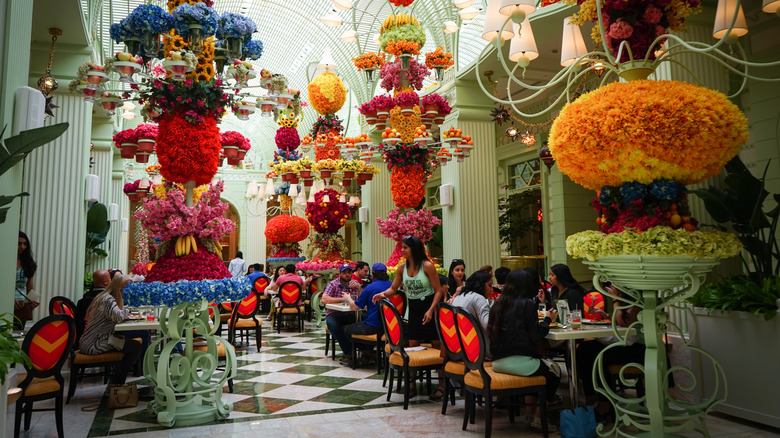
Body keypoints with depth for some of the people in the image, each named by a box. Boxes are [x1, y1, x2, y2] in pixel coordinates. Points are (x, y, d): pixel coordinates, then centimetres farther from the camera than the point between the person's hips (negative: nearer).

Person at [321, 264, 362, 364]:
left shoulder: (355, 284, 10)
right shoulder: (333, 284, 0)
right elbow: (324, 300, -16)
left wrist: (358, 288, -18)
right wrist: (342, 299, -17)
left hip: (351, 314, 2)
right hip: (334, 314, -2)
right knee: (331, 323, -35)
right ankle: (348, 352, -25)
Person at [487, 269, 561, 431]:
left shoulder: (499, 304, 9)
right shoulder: (527, 304, -9)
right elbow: (535, 336, -9)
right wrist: (548, 319, 7)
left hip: (498, 361, 7)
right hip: (518, 361, -7)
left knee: (542, 363, 30)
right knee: (554, 373, 18)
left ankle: (529, 412, 29)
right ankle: (537, 417, 18)